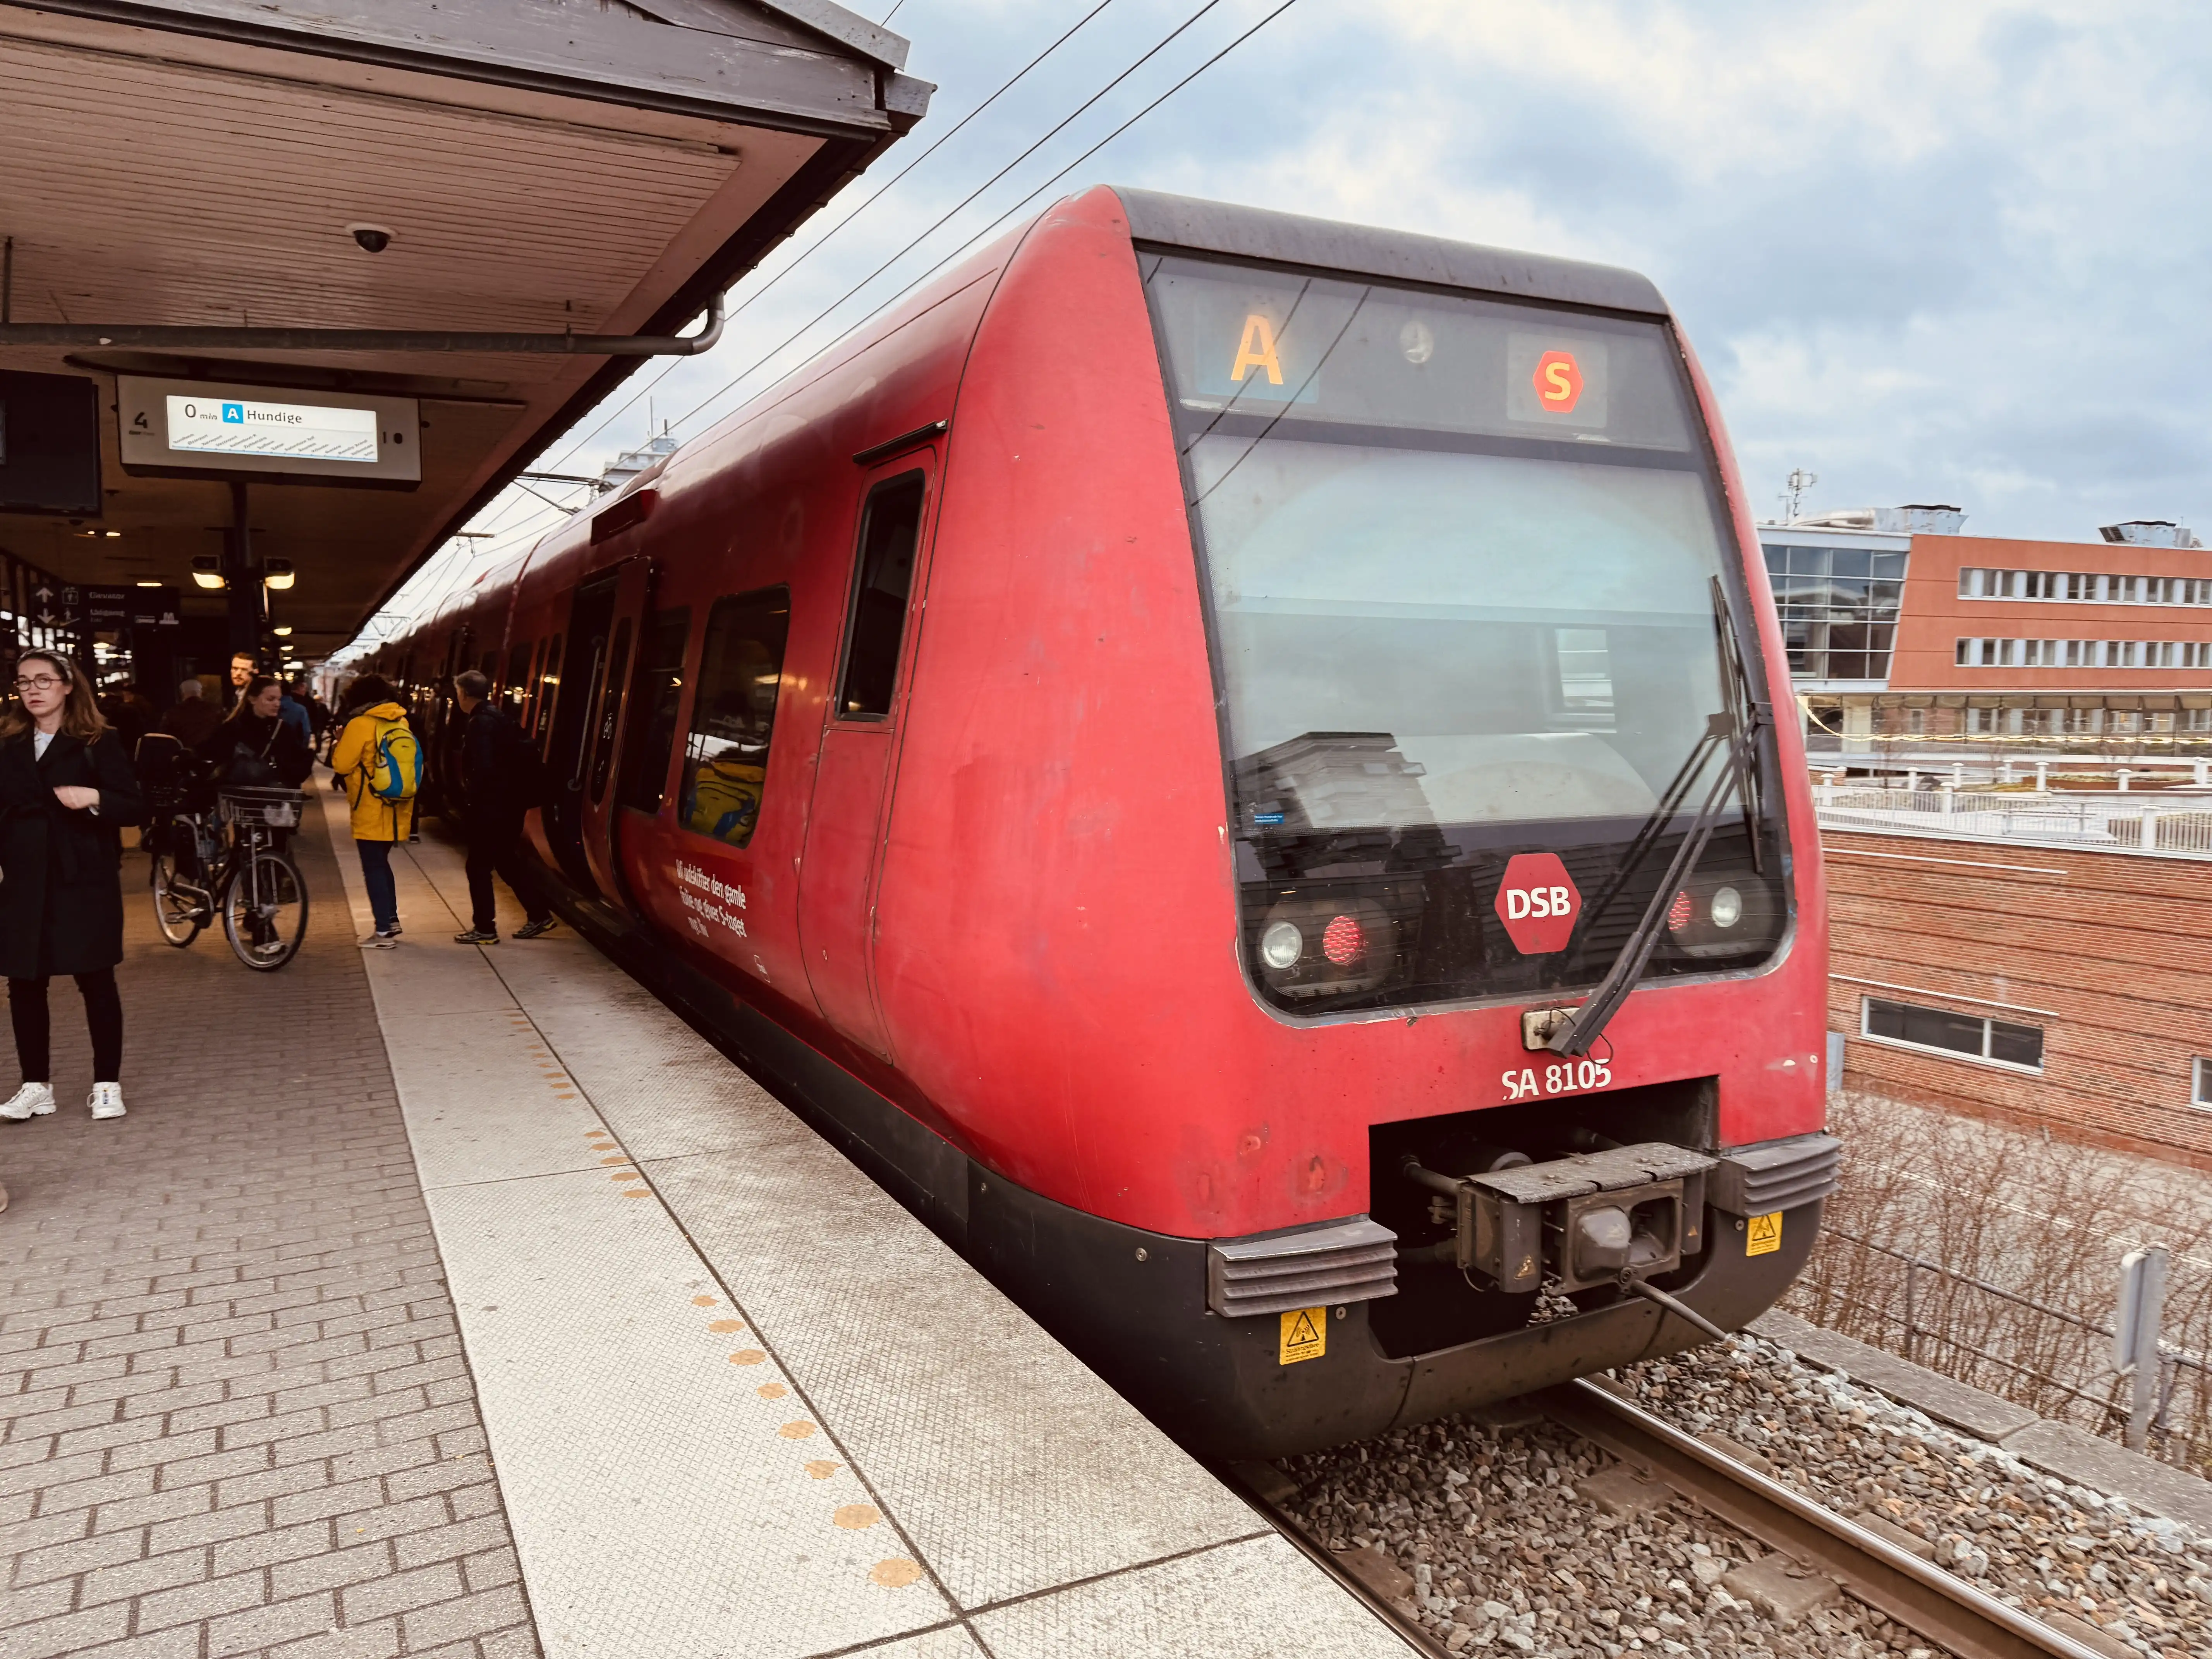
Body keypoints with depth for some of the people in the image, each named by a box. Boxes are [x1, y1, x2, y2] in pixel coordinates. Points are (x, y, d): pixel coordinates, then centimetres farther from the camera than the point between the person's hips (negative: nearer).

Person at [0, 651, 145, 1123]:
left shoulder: (99, 743, -3)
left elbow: (135, 808, -8)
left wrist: (94, 798, -25)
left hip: (85, 881, -4)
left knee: (96, 981, 2)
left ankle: (107, 1084, 11)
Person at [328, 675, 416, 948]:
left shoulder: (360, 725, -13)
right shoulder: (401, 723, 6)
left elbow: (341, 764, -12)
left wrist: (339, 744, 8)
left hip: (371, 813, -6)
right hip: (395, 810, 7)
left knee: (374, 869, -1)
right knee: (381, 864, 20)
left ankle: (384, 932, -1)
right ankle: (392, 921, 24)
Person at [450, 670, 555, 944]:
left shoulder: (480, 723, -16)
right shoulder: (498, 719, 14)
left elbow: (483, 770, -25)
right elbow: (518, 762, 18)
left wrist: (470, 804, -16)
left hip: (491, 808, -10)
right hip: (508, 805, 10)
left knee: (479, 868, 0)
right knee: (507, 864, 18)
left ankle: (485, 929, 4)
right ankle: (539, 916, 19)